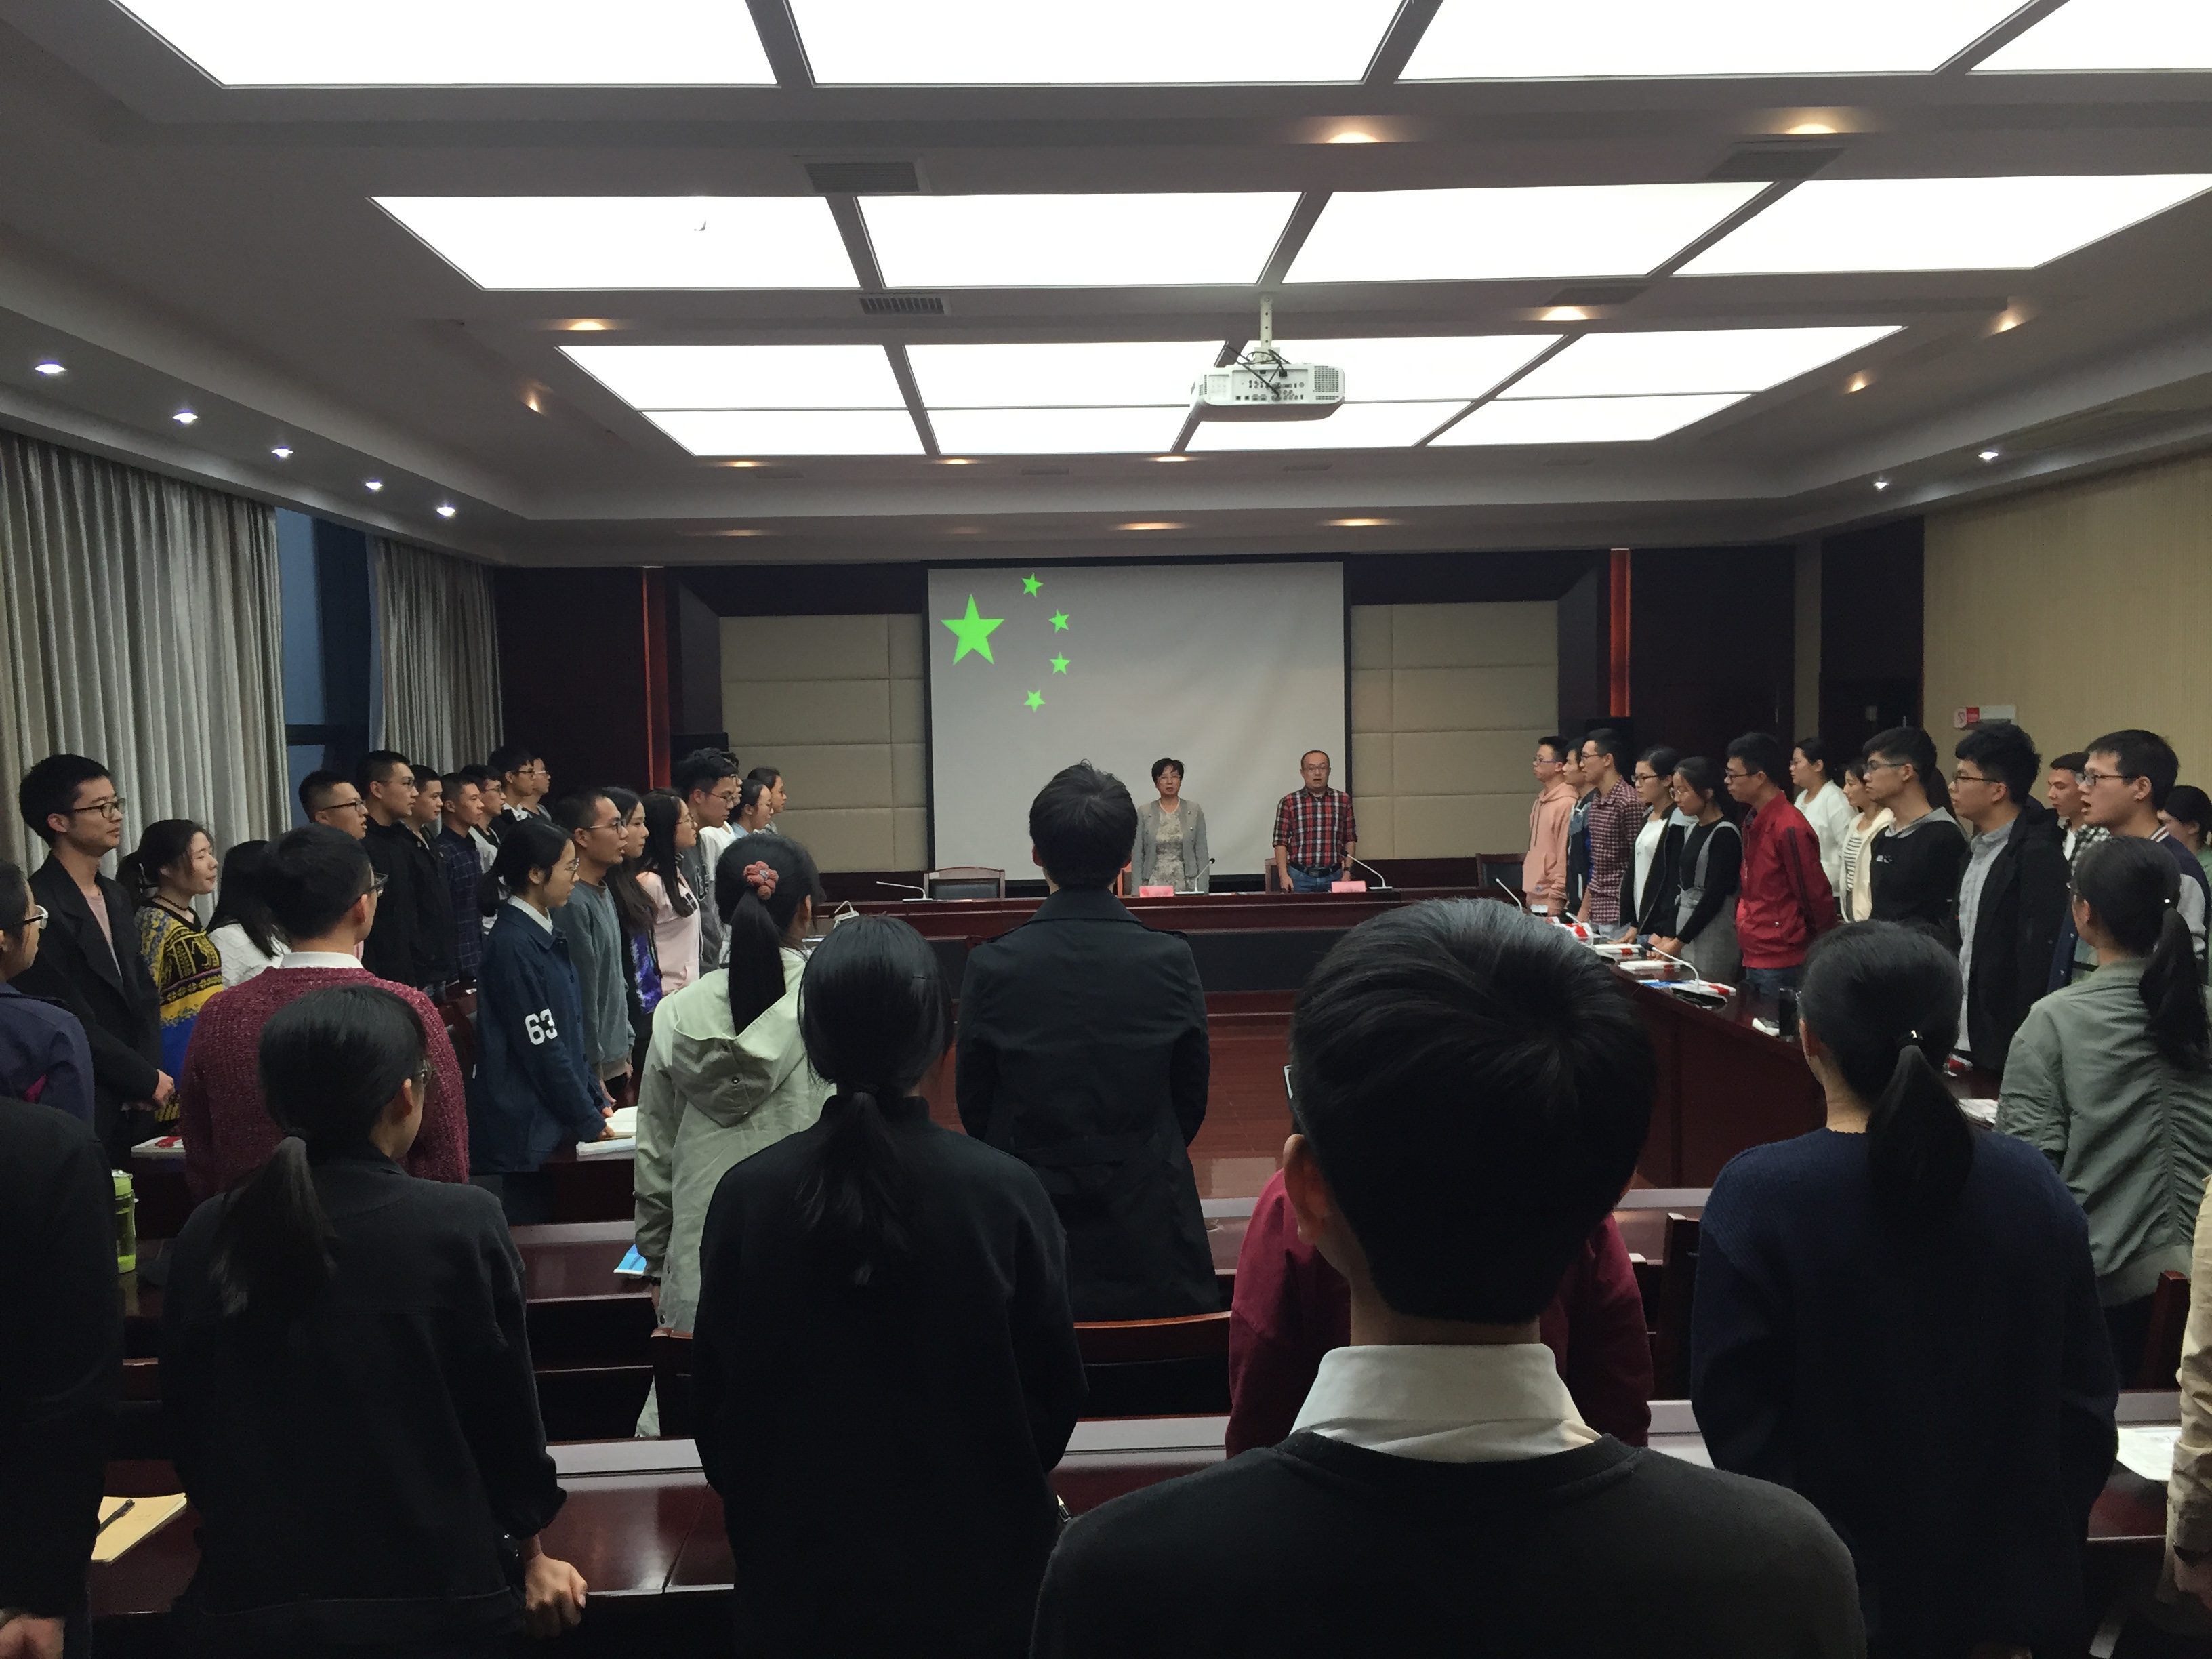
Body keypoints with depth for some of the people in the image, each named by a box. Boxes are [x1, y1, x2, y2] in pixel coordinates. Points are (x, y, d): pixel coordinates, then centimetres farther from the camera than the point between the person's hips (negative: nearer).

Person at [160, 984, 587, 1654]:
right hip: (431, 1596, -3)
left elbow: (188, 1428, 4)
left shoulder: (207, 1240, -7)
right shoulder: (463, 1225, -18)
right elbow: (506, 1405, -9)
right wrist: (530, 1556, 8)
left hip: (251, 1602, 3)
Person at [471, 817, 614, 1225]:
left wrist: (596, 1099, 10)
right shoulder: (513, 945, -17)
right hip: (527, 1126, -9)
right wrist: (589, 1122, -11)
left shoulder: (544, 935, 12)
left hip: (555, 1124, 9)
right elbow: (542, 1048, -17)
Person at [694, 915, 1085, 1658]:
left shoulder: (746, 1195, -15)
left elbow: (715, 1395, -4)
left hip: (802, 1566, 1)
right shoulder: (1006, 1191, -20)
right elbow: (1056, 1387, -9)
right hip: (975, 1561, -1)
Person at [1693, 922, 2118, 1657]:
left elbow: (1733, 1413, -16)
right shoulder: (2034, 1186, -10)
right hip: (2005, 1588, 3)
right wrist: (2047, 1553, 13)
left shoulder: (1757, 1196, -21)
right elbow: (2086, 1402, -1)